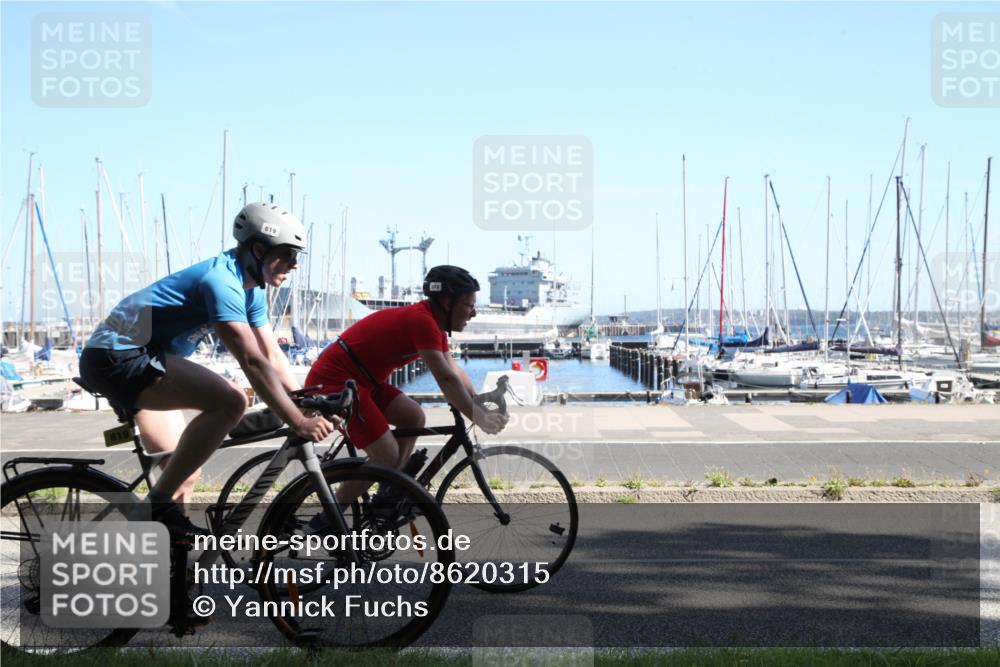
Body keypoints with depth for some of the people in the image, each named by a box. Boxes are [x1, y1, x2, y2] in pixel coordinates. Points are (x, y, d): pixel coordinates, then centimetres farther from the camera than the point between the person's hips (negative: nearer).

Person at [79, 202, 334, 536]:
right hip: (116, 357, -11)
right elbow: (253, 362, -30)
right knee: (230, 401, -26)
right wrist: (299, 423, -32)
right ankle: (159, 506, -19)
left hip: (124, 360, 11)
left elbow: (273, 355, 10)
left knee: (185, 471, 13)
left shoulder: (251, 289, 9)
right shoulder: (221, 281, -23)